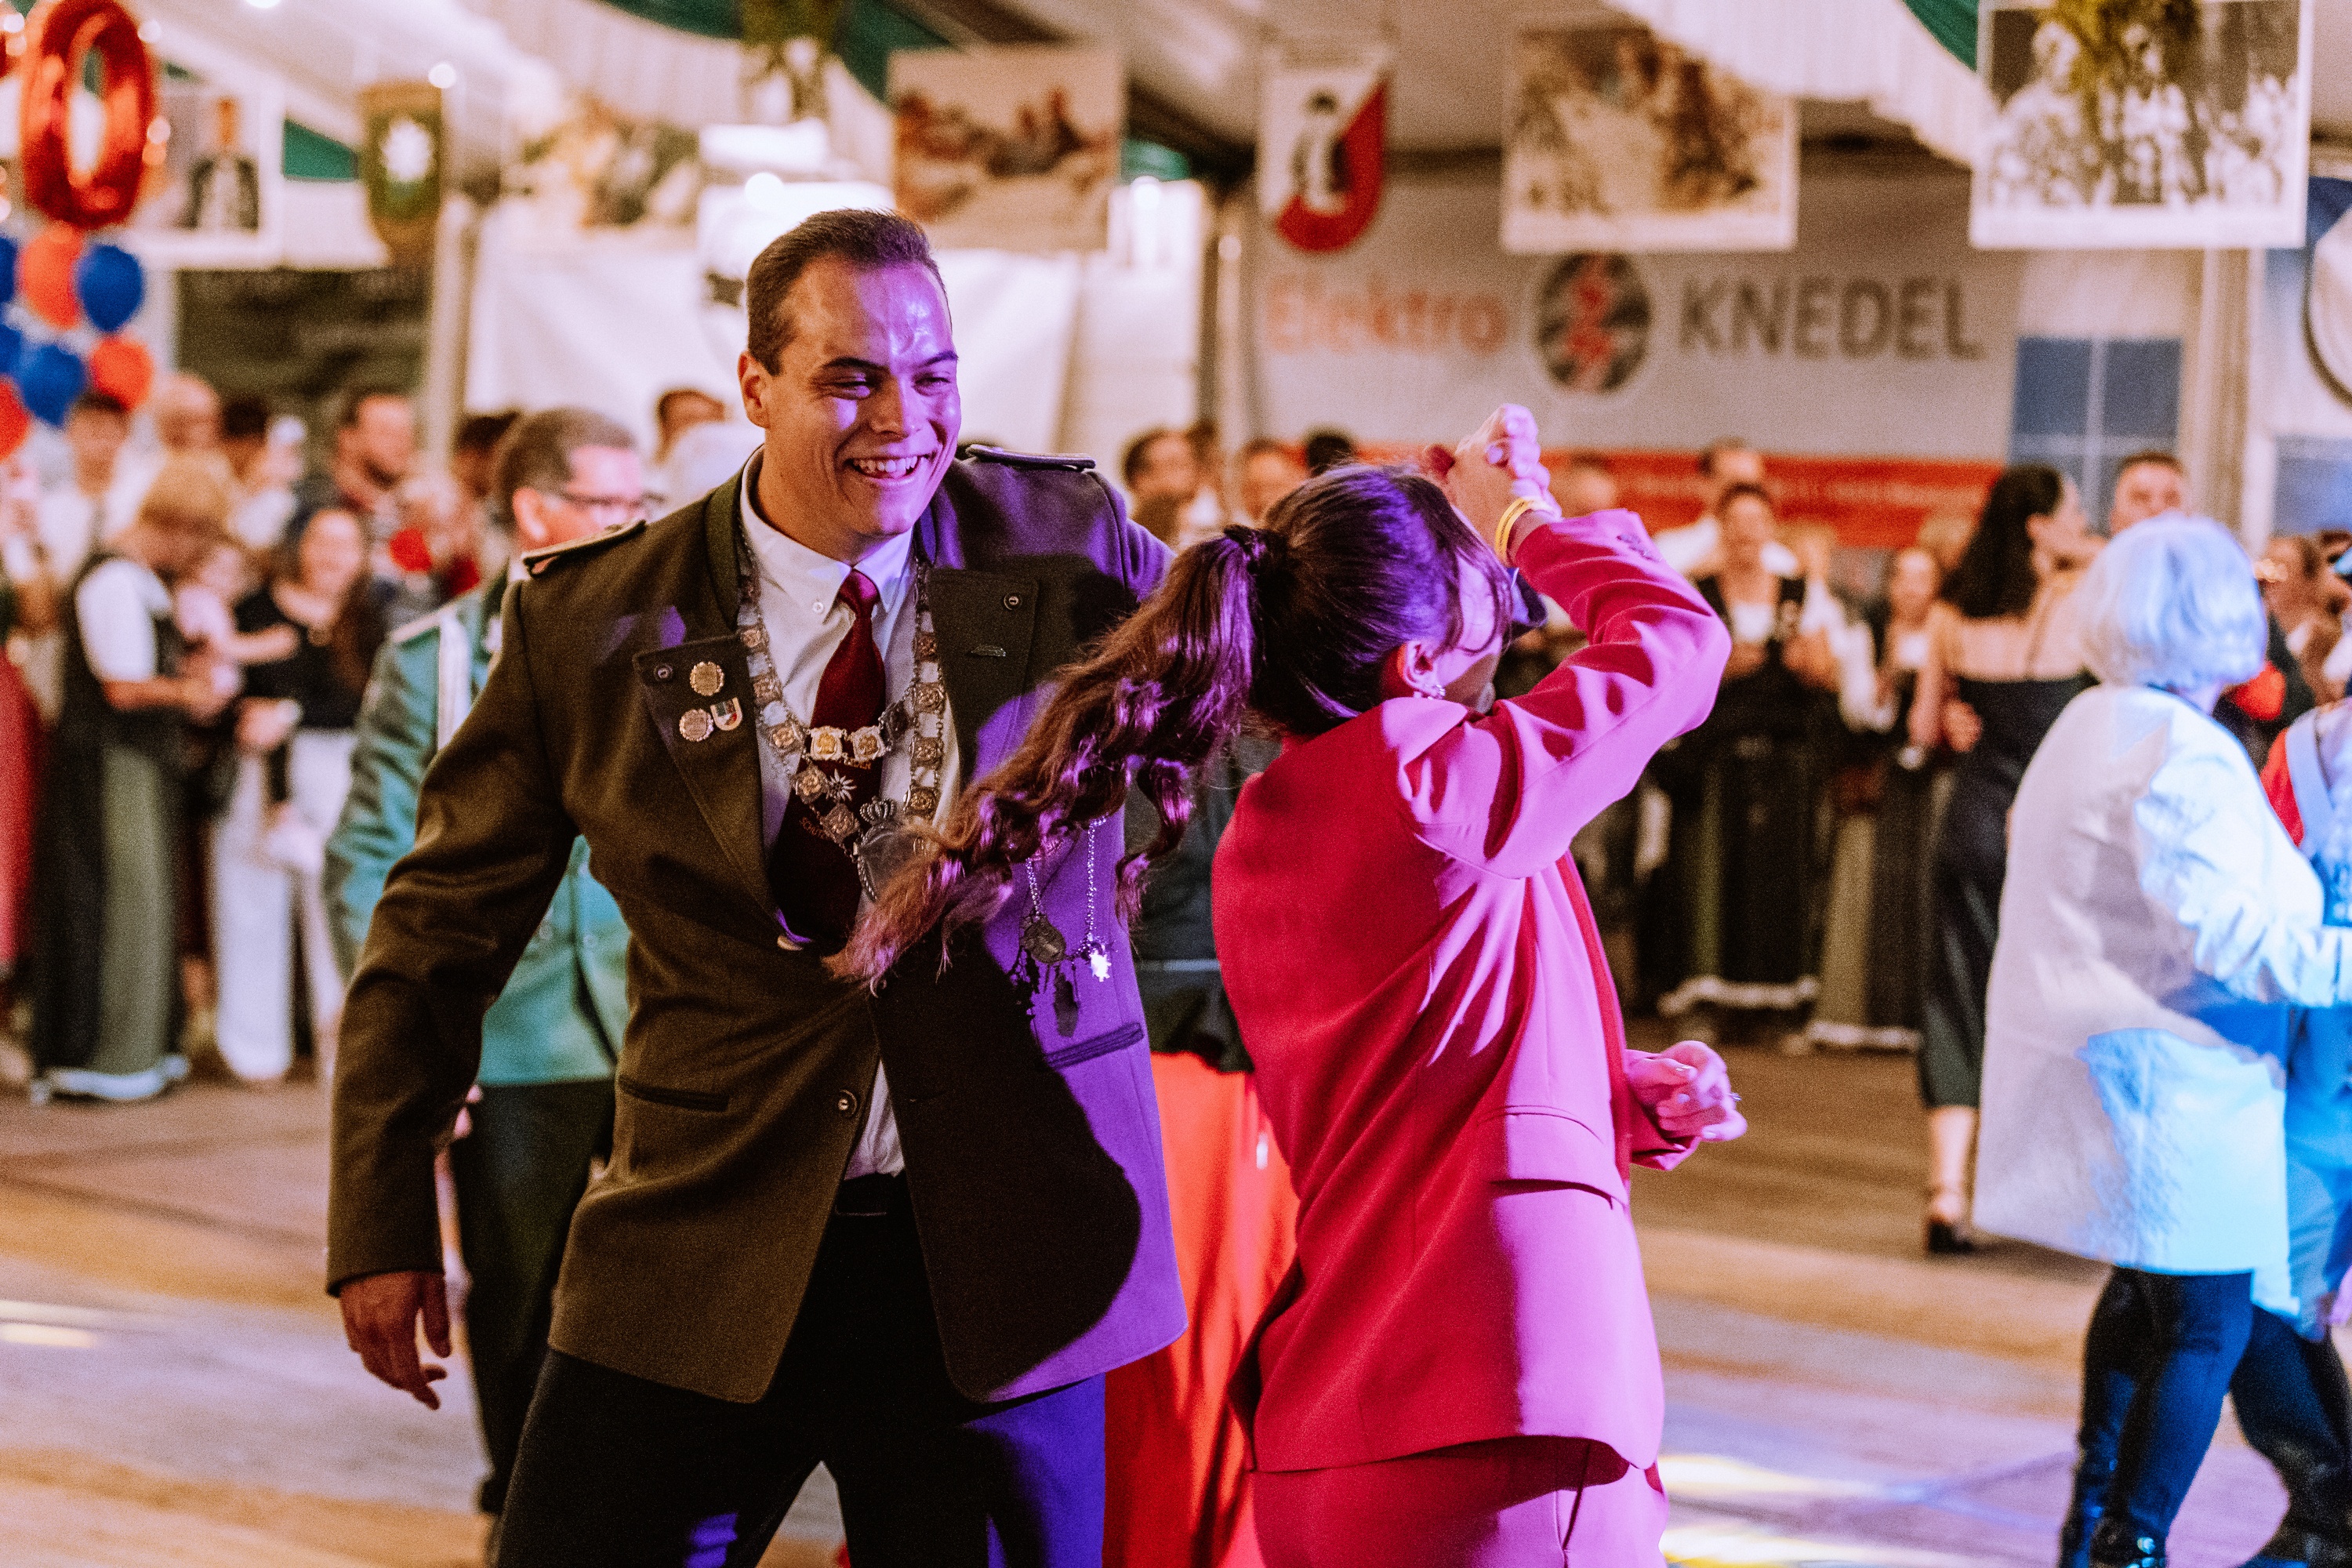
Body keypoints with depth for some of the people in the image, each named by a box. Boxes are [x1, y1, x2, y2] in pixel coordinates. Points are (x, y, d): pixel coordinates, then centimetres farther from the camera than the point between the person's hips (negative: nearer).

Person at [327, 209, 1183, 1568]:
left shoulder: (1066, 548, 1)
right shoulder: (593, 620, -1)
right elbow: (443, 931, 7)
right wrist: (386, 1223, 5)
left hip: (1003, 1251, 1)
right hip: (705, 1255, 0)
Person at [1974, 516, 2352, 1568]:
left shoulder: (2084, 728, 13)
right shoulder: (2185, 753, -19)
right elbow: (2224, 931, -26)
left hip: (2083, 1061, 10)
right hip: (2169, 1081, -10)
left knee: (2143, 1292, 22)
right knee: (2207, 1322, -3)